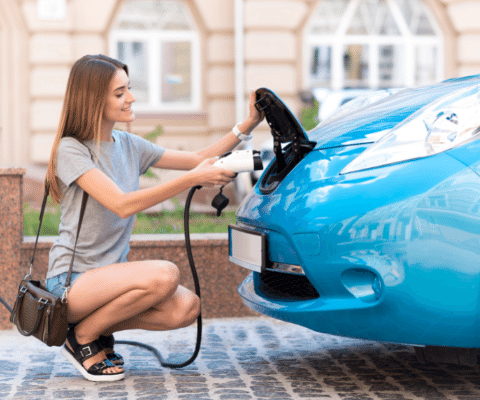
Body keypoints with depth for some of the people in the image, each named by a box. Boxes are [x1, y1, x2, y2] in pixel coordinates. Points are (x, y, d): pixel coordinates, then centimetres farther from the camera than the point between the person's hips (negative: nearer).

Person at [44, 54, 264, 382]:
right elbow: (122, 205, -25)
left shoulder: (130, 145, 9)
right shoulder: (71, 149, -13)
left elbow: (198, 158, 12)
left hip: (111, 273, 7)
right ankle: (81, 338, -8)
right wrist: (192, 179, -29)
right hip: (71, 281, -7)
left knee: (187, 308, -18)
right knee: (164, 275, -30)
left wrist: (249, 124, 1)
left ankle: (99, 329, 6)